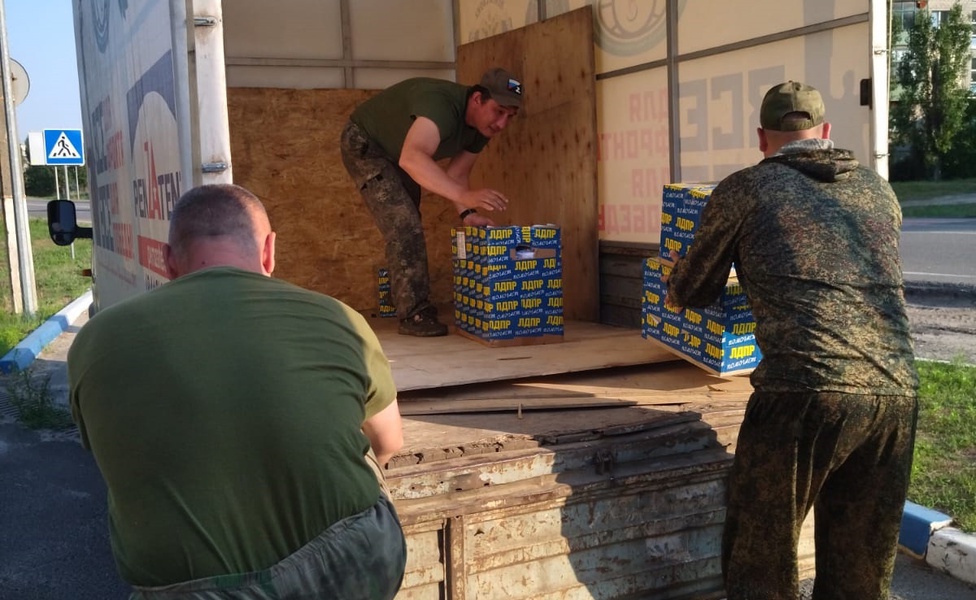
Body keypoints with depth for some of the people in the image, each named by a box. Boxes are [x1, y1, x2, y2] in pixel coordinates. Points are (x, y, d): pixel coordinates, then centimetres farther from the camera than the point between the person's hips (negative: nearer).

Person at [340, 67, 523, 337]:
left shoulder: (480, 128, -12)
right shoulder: (442, 104, -39)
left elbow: (455, 174, -7)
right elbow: (411, 158, -55)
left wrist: (467, 212, -26)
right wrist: (464, 195, -64)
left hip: (396, 154, 9)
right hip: (364, 144, -9)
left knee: (409, 228, 14)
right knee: (403, 224, -20)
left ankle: (409, 305, 28)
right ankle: (413, 314, -15)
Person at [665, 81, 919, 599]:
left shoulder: (745, 190, 8)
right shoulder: (878, 190, 20)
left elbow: (690, 294, 17)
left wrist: (674, 288, 41)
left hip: (805, 392, -5)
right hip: (897, 392, 5)